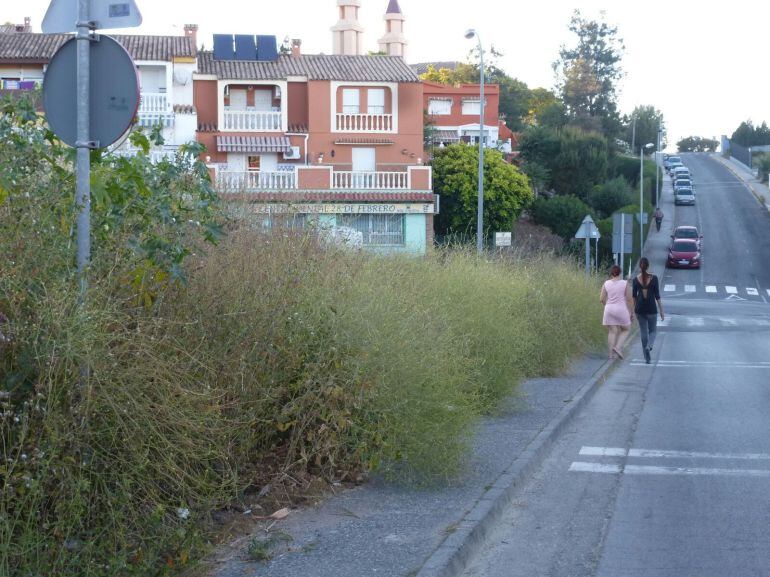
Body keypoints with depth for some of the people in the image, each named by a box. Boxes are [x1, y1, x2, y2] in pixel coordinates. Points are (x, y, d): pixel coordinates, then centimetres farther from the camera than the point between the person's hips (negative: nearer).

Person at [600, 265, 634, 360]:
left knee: (612, 332, 7)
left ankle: (612, 353, 2)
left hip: (609, 310, 3)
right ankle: (618, 347, -7)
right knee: (625, 330, 13)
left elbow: (602, 298, 1)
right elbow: (629, 299, -6)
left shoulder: (606, 283, 1)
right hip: (622, 310, -3)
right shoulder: (624, 283, -5)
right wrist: (632, 312, 3)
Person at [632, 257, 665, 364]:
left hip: (640, 309, 2)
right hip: (651, 308, -2)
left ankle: (647, 357, 11)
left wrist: (634, 308, 20)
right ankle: (649, 346, -17)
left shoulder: (636, 279, -3)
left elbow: (634, 295, 6)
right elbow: (657, 296, -7)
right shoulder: (653, 278, -8)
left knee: (643, 332, 11)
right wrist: (661, 311, 0)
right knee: (653, 330, 14)